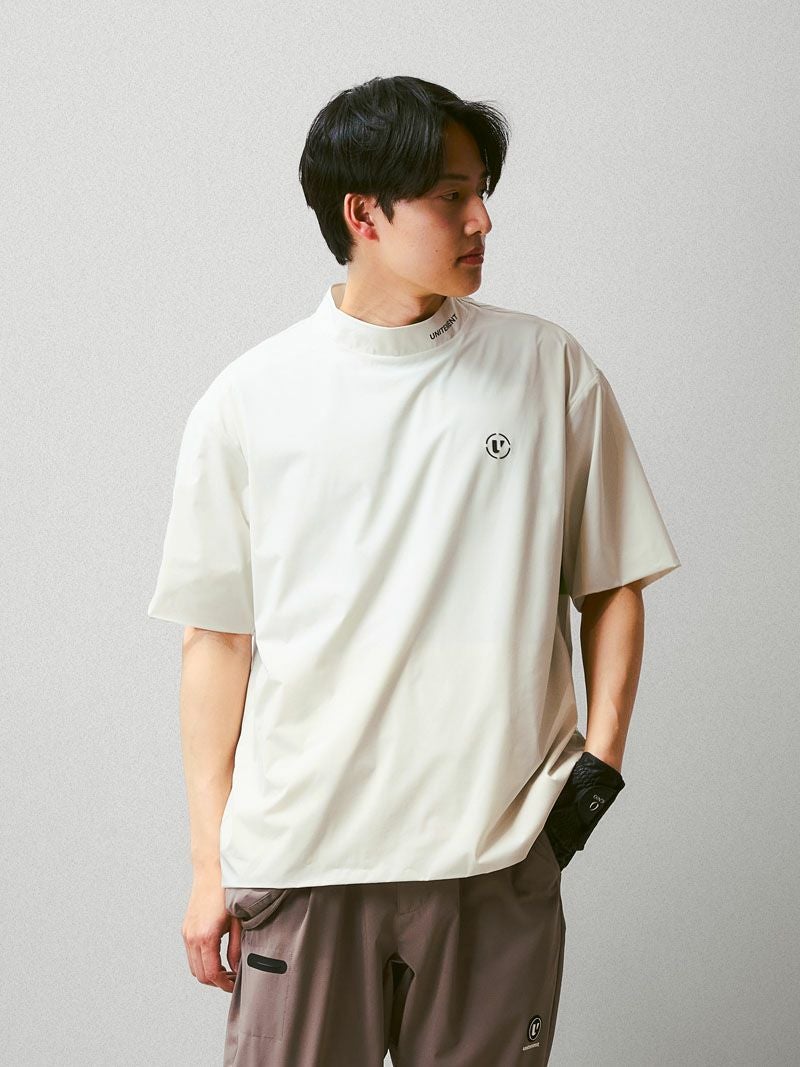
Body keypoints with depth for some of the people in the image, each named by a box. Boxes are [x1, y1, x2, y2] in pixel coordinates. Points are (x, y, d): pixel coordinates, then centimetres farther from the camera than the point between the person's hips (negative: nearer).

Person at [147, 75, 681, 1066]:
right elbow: (217, 637, 4)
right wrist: (210, 861, 4)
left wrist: (602, 757, -3)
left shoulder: (550, 370, 2)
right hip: (299, 856, 0)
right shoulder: (247, 400, 0)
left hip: (501, 853, 1)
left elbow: (610, 585, 9)